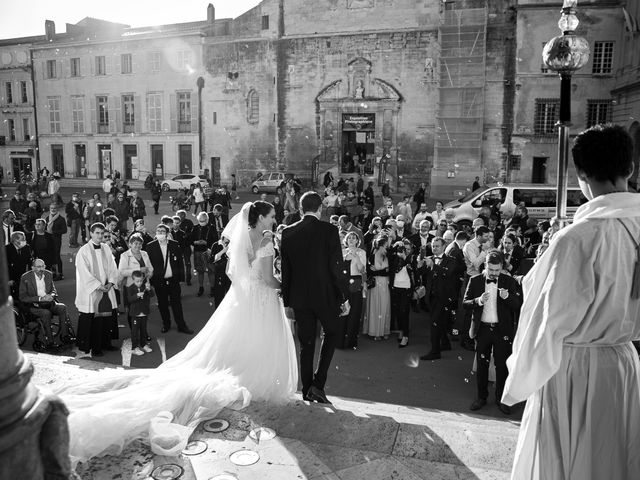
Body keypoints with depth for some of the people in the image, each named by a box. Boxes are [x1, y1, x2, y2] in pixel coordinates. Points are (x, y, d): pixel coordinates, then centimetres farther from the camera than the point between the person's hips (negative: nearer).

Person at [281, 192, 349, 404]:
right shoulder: (329, 231, -10)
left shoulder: (288, 233, 0)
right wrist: (344, 297, -3)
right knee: (331, 334, 17)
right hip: (325, 295, -3)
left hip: (299, 298, 3)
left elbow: (285, 270, 3)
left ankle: (307, 390, 21)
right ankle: (318, 384, 7)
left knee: (306, 343, 13)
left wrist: (287, 302, 10)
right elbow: (336, 267, -12)